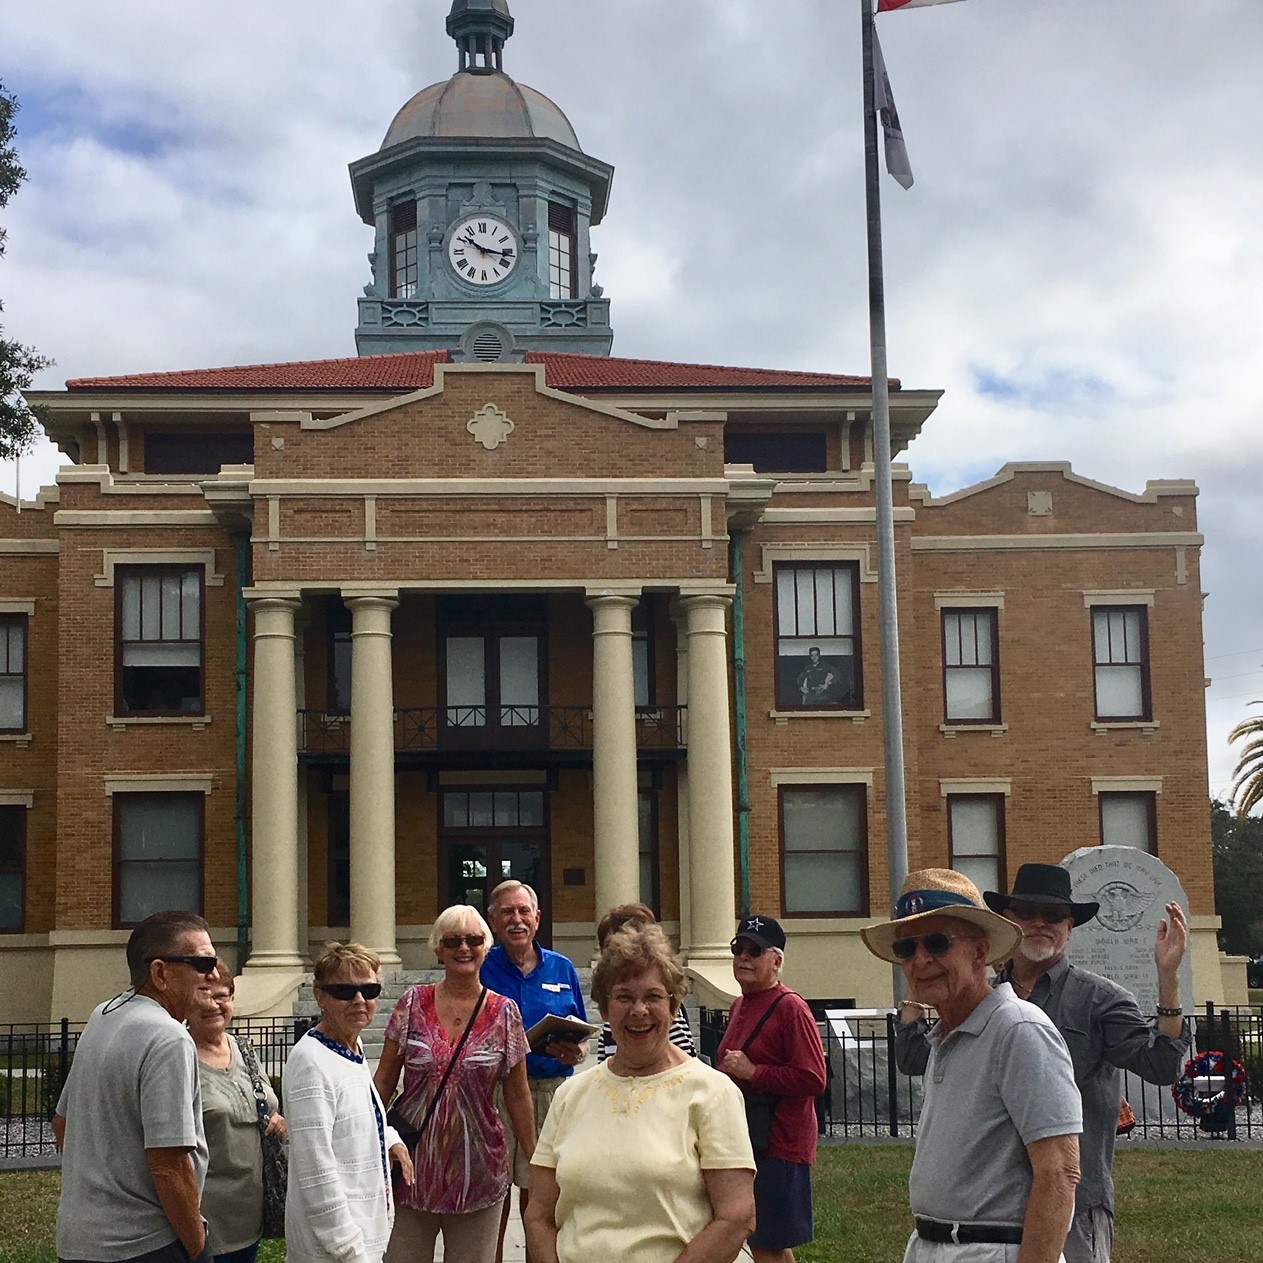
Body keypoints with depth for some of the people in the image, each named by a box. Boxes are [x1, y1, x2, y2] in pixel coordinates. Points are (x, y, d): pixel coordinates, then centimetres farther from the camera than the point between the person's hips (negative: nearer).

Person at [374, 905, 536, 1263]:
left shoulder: (504, 1013, 0)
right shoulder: (413, 1003, 0)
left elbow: (517, 1096, 6)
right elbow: (384, 1080, 4)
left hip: (476, 1171, 0)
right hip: (411, 1165, 0)